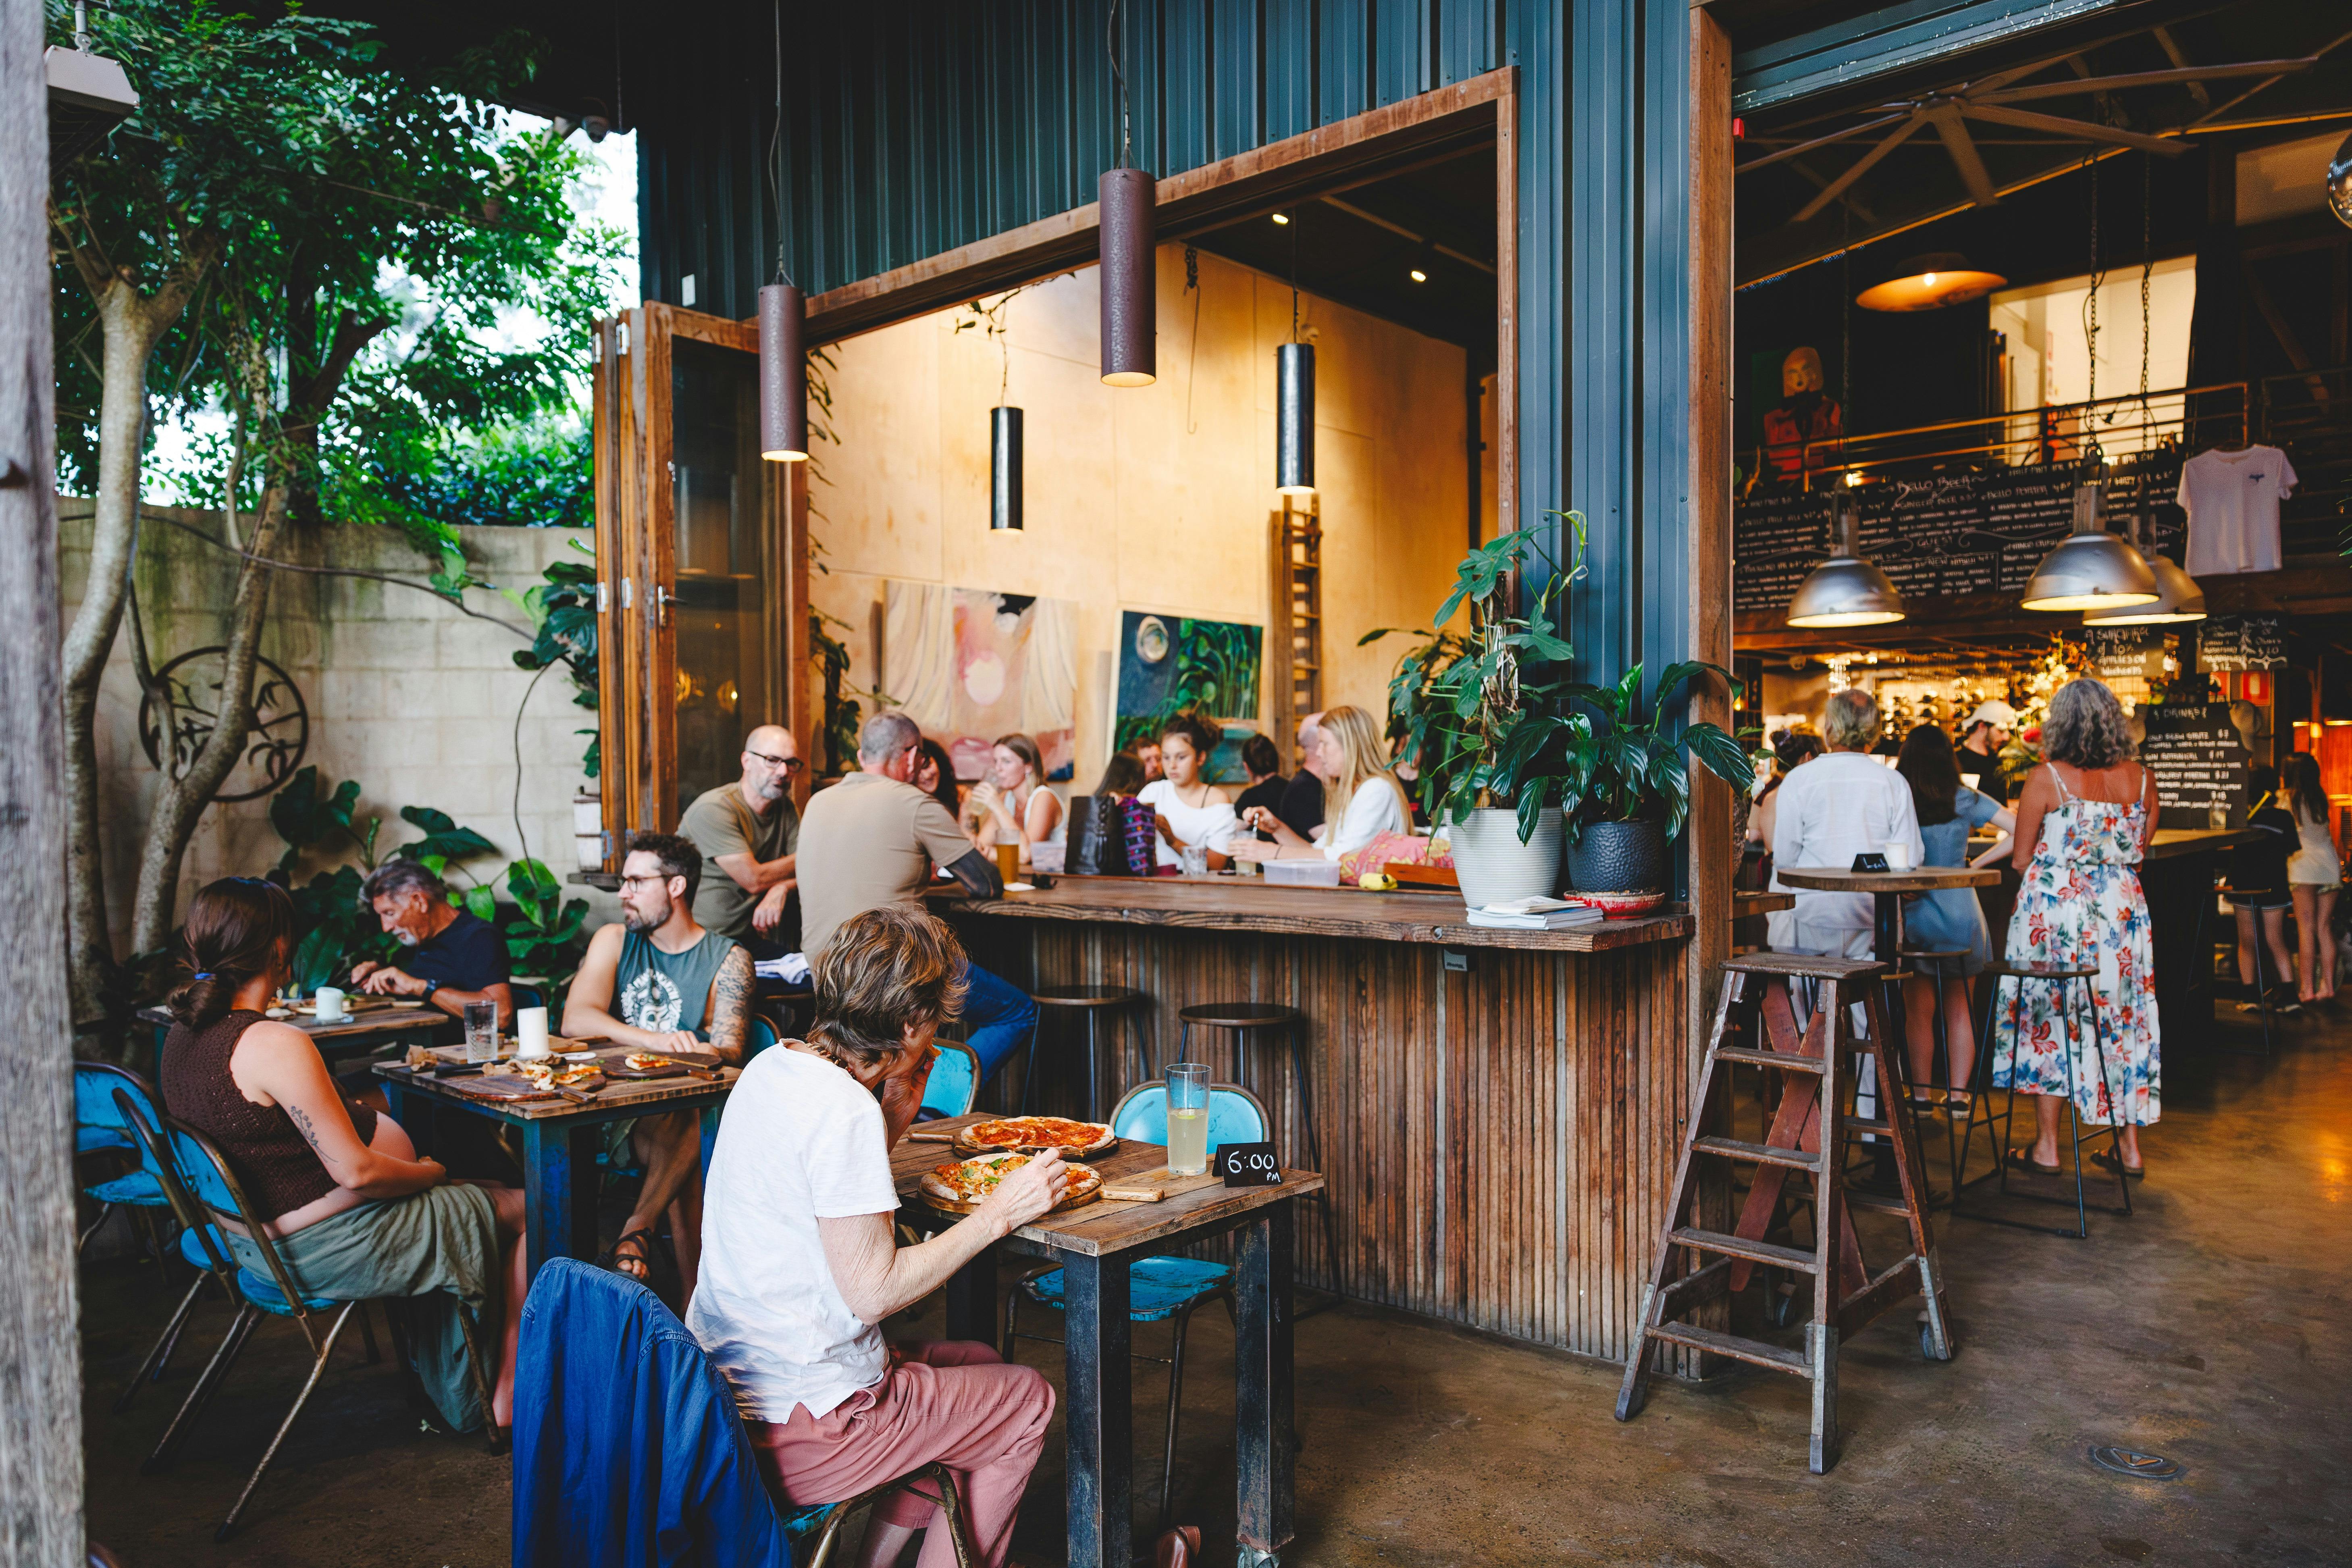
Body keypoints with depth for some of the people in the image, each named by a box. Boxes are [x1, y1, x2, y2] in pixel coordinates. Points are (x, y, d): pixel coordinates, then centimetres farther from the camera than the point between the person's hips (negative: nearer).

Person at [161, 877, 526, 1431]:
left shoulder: (183, 1032, 1)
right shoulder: (278, 1045, -28)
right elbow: (356, 1172, -26)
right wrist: (430, 1172, -6)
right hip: (317, 1249, -10)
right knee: (526, 1209, 3)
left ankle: (460, 1403, 30)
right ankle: (511, 1396, 17)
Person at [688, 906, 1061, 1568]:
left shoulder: (771, 1068, 3)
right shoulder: (844, 1109, -25)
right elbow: (873, 1290, -22)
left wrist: (895, 1115, 5)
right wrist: (998, 1213, -15)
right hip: (794, 1432, -9)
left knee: (976, 1362, 24)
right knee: (1027, 1400, 9)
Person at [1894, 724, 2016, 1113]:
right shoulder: (1966, 801, -2)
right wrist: (1977, 864, 5)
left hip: (1913, 916, -1)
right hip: (1961, 915, 2)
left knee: (1918, 1011, 8)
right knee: (1960, 1008, 13)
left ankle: (1921, 1095, 14)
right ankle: (1958, 1094, 16)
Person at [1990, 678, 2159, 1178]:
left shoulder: (2045, 779, -11)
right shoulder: (2141, 778, 1)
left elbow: (2022, 859, -6)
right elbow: (2140, 850, 9)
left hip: (2055, 908, -4)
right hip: (2122, 911, 4)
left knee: (2048, 1019, 5)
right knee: (2123, 1020, 11)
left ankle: (2046, 1146, 11)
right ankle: (2131, 1147, 18)